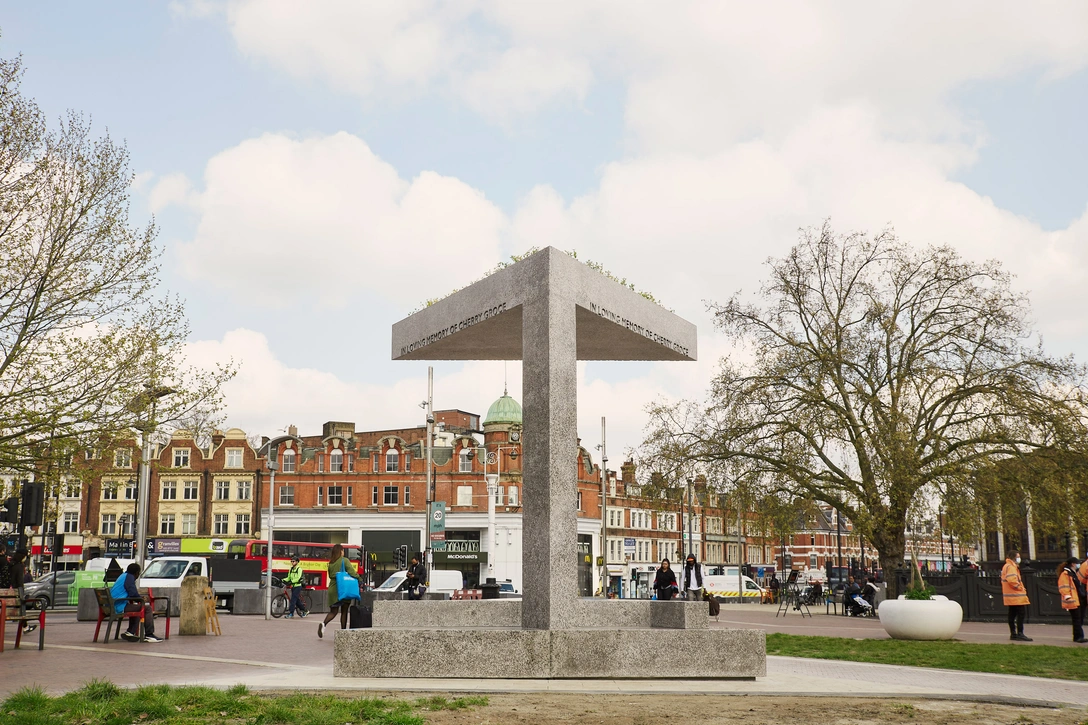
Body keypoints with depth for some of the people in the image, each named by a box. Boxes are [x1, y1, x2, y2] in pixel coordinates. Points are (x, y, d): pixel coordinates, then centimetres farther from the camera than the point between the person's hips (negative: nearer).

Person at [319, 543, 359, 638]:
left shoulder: (331, 563, 9)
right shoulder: (345, 560, -7)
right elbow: (352, 573, -14)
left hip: (333, 589, 4)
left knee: (333, 611, 11)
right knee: (344, 611, 7)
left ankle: (323, 624, -16)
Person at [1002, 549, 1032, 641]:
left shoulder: (1006, 566, 19)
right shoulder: (1011, 567, -14)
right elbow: (1011, 580, -28)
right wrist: (1020, 588, -15)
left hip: (1011, 596, 11)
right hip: (1016, 596, -11)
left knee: (1012, 614, 12)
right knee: (1022, 613, -11)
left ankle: (1013, 633, 16)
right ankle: (1020, 634, -14)